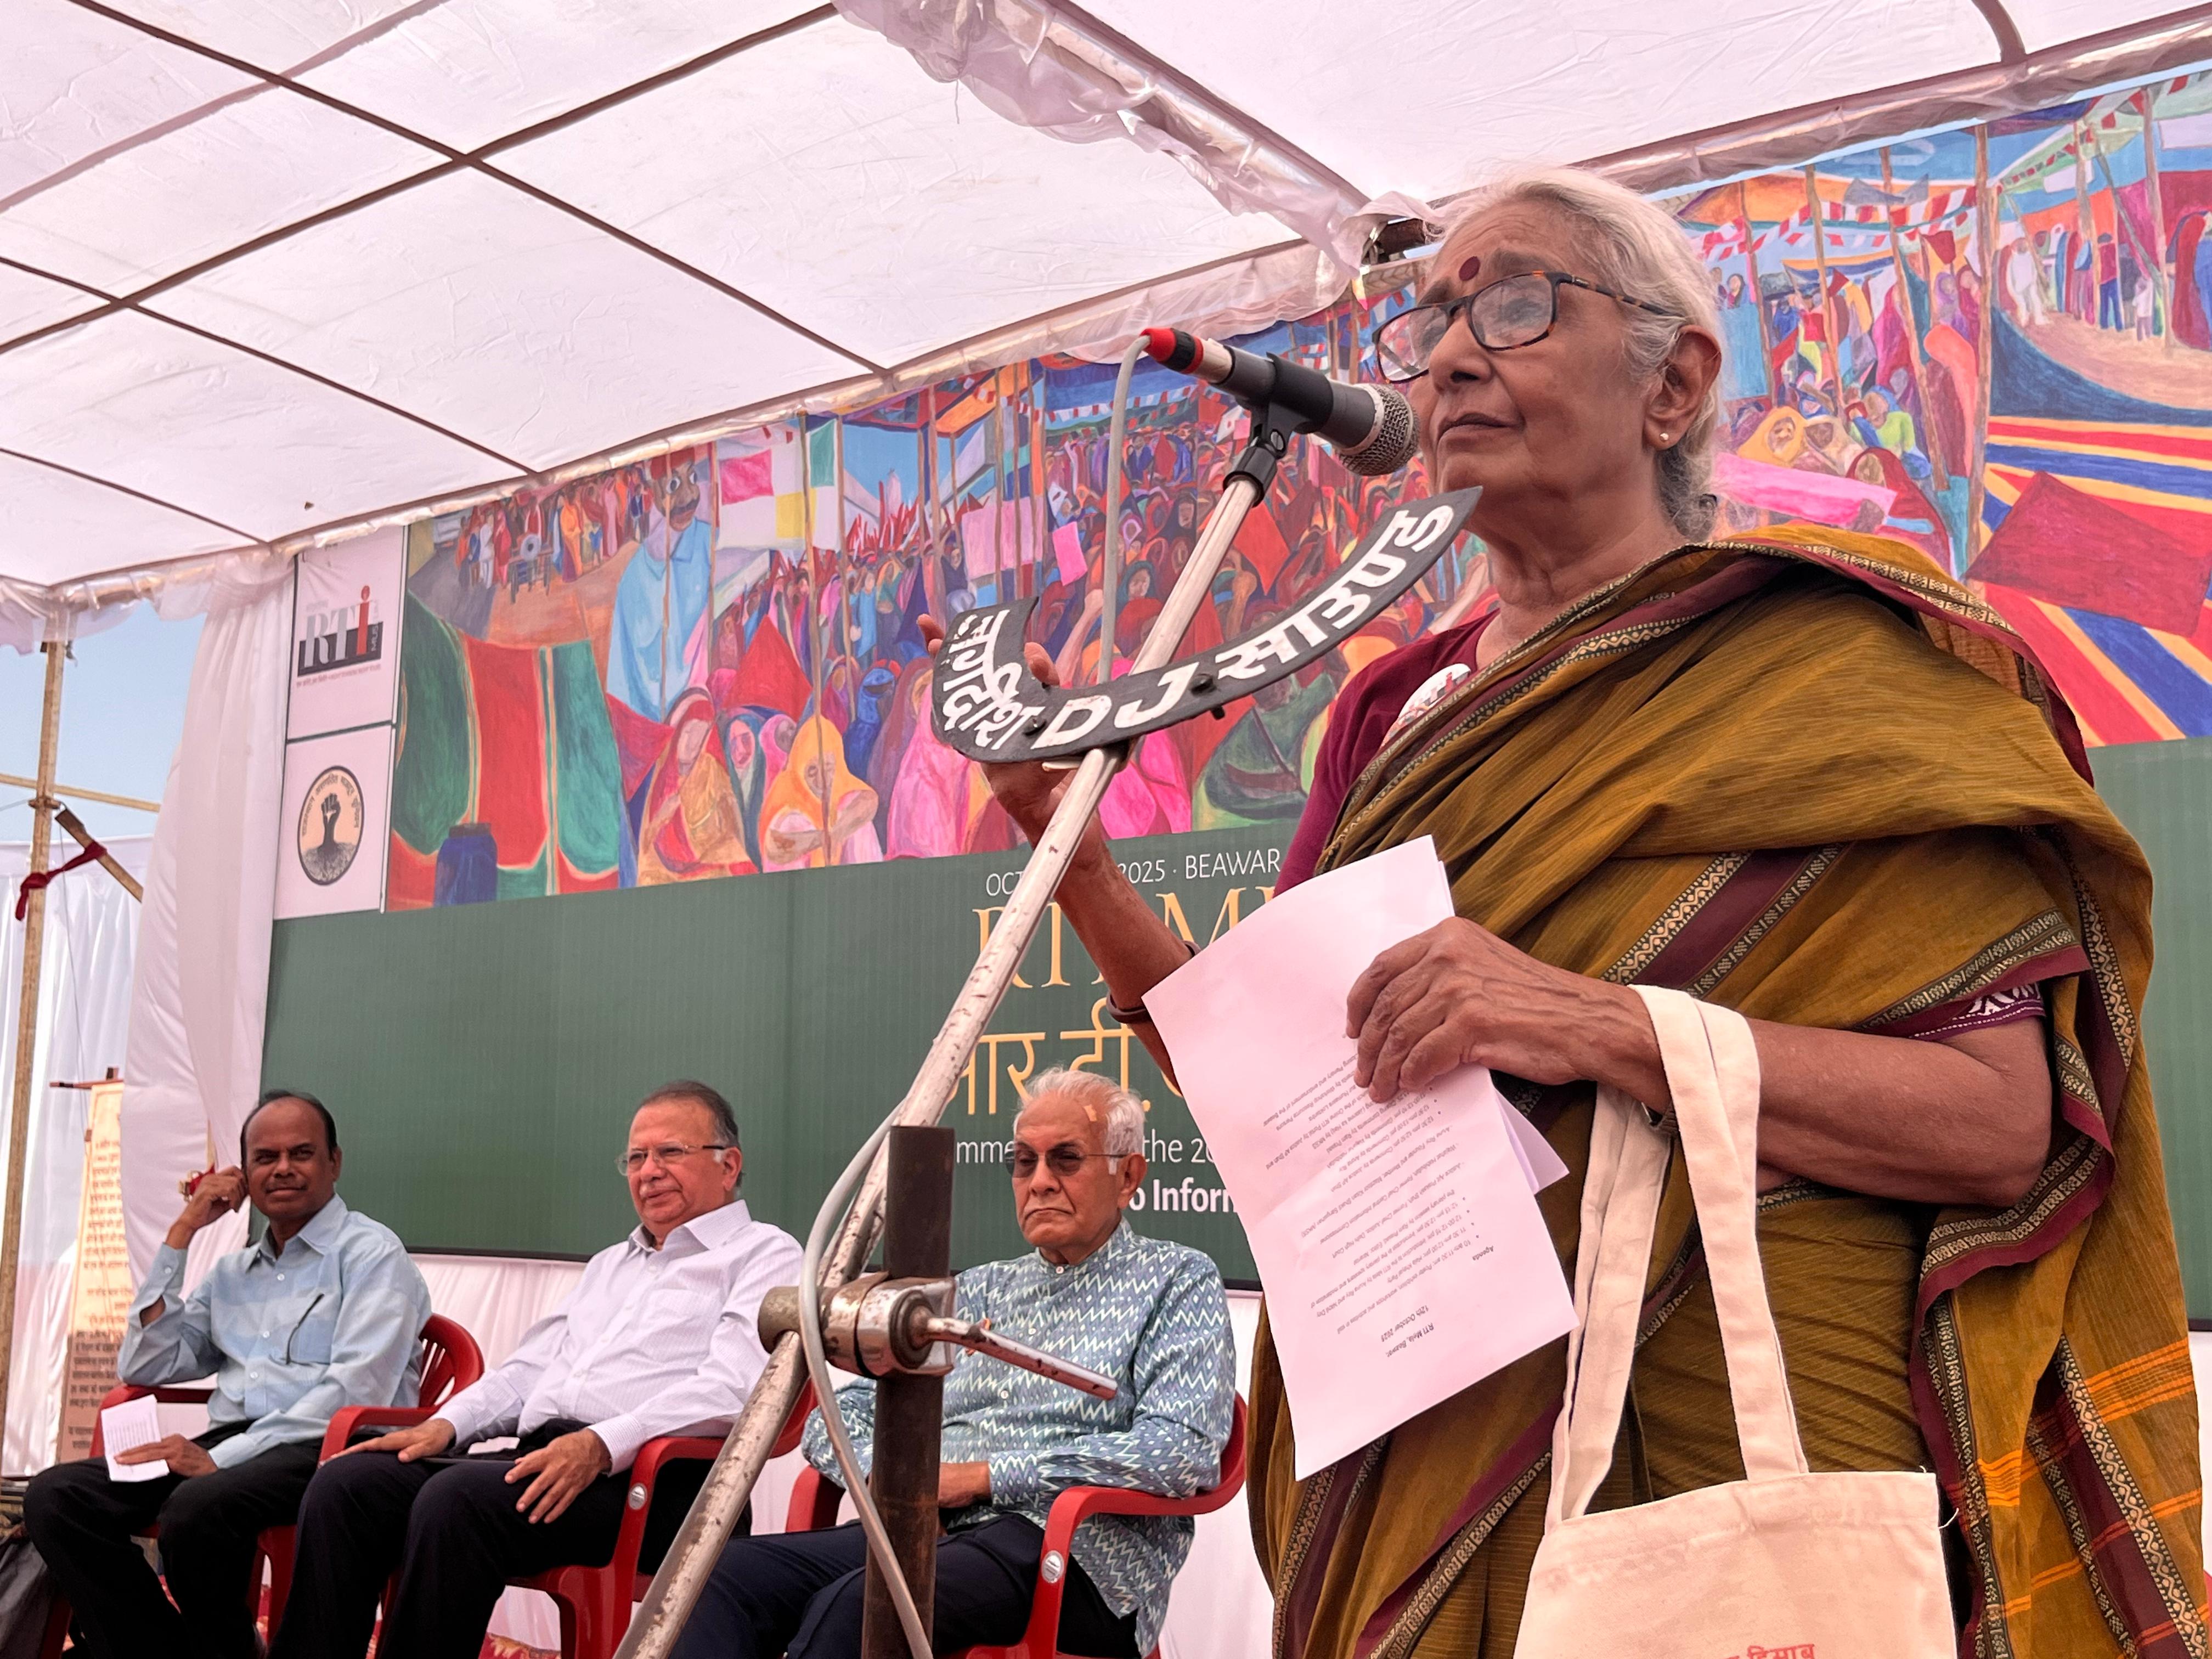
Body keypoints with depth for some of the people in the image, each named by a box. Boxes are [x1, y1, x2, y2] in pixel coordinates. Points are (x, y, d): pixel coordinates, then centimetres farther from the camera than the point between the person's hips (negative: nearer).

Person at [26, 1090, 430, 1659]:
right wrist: (182, 1231, 14)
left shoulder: (370, 1252, 2)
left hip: (327, 1448, -7)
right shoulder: (231, 1272, 24)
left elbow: (356, 1391, -11)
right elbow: (143, 1367, 18)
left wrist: (222, 1459, -19)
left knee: (198, 1506, -36)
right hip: (231, 1445, 7)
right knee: (56, 1496, -15)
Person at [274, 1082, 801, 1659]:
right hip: (542, 1462, 8)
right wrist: (446, 1425, 8)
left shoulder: (764, 1255, 5)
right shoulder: (610, 1264, 32)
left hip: (648, 1479, -8)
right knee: (346, 1482, -12)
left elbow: (729, 1392, -11)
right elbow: (527, 1370, 28)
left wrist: (602, 1445, -22)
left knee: (456, 1498, -32)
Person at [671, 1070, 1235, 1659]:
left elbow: (1185, 1452, -11)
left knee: (855, 1604, -34)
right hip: (924, 1531, 6)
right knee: (727, 1571, -21)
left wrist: (987, 1475, -11)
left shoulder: (1179, 1280, 6)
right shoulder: (982, 1290, 24)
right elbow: (842, 1413, 22)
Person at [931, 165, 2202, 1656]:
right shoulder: (1399, 713, 10)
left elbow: (2007, 1123, -14)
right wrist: (1070, 849, 0)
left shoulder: (1827, 661, -6)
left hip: (1715, 1461, -5)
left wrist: (1595, 1023, -26)